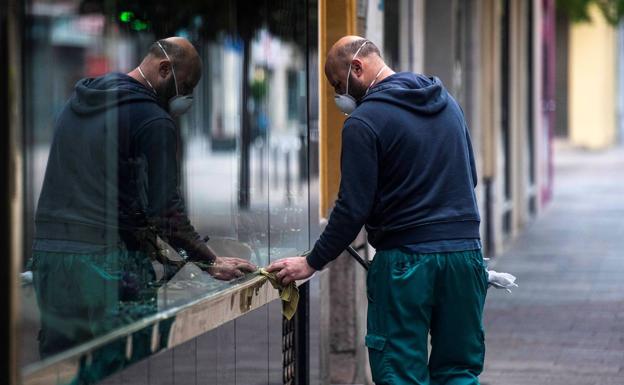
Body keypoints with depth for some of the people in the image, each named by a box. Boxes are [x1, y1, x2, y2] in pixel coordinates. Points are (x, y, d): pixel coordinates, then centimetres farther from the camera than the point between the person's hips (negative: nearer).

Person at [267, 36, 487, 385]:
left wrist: (312, 262, -3)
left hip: (406, 261, -6)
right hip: (465, 251, 6)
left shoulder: (364, 121, -11)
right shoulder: (446, 101, 12)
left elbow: (353, 208, -12)